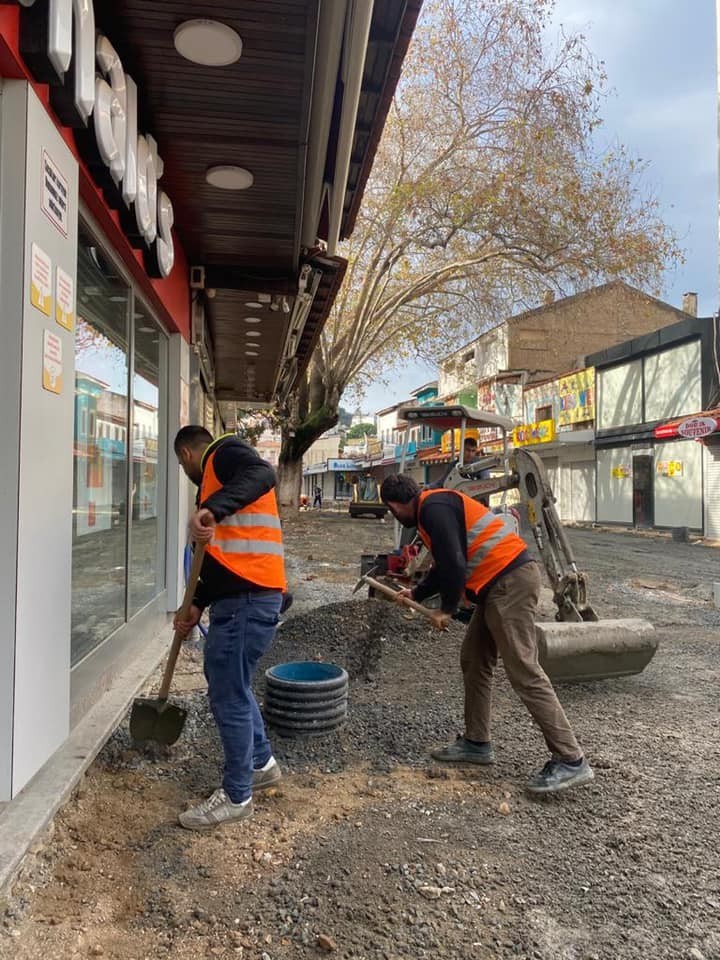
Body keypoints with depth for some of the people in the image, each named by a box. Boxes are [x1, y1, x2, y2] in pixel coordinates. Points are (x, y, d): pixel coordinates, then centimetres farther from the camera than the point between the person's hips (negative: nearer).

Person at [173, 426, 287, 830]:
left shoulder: (225, 451, -3)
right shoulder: (215, 479, 25)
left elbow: (263, 474, -28)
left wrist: (213, 508, -40)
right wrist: (198, 605, 20)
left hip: (249, 599, -10)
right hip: (239, 598, 10)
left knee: (229, 695, 1)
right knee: (230, 684, 23)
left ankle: (237, 796, 18)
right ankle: (262, 764, 41)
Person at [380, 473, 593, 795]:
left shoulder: (433, 508, -13)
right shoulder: (435, 508, 19)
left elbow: (454, 564, -20)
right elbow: (445, 565, 29)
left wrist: (447, 609, -7)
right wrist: (416, 593, 37)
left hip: (510, 581, -11)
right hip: (498, 585, 11)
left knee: (524, 671, -10)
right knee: (473, 661, 16)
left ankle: (570, 761, -4)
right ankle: (476, 743, 27)